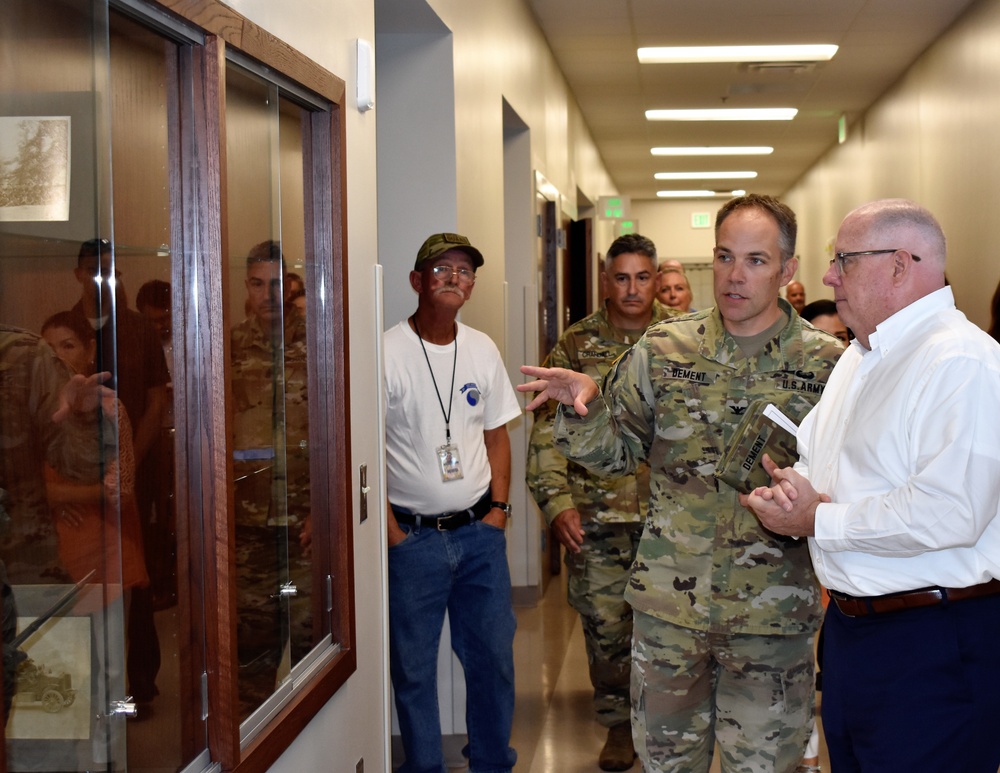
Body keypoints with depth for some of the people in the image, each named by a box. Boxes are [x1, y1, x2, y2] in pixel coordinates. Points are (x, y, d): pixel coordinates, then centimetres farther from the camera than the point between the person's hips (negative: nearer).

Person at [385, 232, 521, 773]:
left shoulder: (482, 350, 7)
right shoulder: (386, 353, -10)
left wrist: (498, 508, 4)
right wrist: (391, 532, -12)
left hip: (480, 532, 5)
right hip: (412, 536, -4)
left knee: (493, 655, 11)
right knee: (413, 666, 5)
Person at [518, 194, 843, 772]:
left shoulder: (828, 366, -6)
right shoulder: (662, 350, 0)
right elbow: (617, 449, 6)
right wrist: (583, 405, -13)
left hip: (772, 615, -1)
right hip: (669, 601, 2)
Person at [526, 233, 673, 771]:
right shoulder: (575, 346, 3)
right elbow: (547, 430, 2)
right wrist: (557, 501, -7)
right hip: (595, 517, 1)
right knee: (604, 625, 7)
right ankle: (618, 723, 25)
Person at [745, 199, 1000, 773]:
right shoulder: (859, 357, 14)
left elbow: (948, 514, -28)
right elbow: (813, 455, 22)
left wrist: (818, 520, -17)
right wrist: (792, 488, -4)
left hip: (933, 644, -9)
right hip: (851, 622, 9)